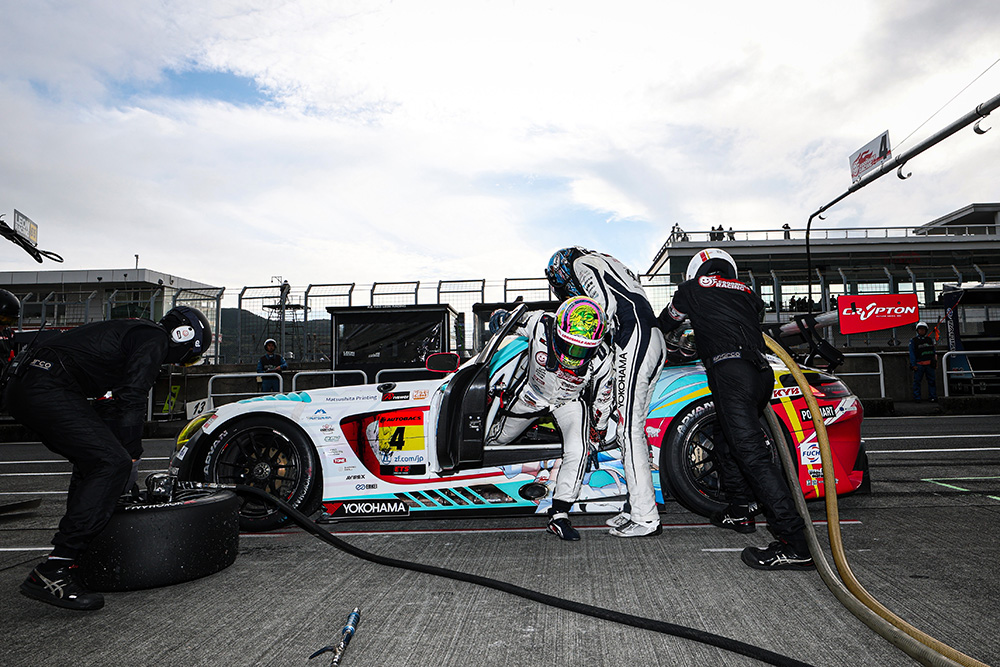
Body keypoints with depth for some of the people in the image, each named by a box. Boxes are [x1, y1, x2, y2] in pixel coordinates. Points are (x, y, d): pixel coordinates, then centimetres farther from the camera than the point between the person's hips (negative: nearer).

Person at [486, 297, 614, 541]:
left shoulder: (602, 359, -31)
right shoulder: (540, 323, -35)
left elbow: (601, 401, -12)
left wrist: (595, 443, -3)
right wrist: (500, 317, -29)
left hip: (571, 401, -1)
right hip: (531, 390, 1)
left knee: (577, 451, -23)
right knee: (499, 437, 21)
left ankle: (559, 516, -7)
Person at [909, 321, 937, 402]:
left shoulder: (930, 339, 14)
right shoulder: (913, 340, 3)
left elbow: (933, 352, 16)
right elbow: (912, 353, -1)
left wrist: (935, 362, 9)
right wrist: (913, 365, -8)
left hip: (929, 364, 3)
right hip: (919, 364, -3)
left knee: (931, 381, 3)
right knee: (917, 381, -3)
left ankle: (933, 397, 9)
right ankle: (917, 398, 3)